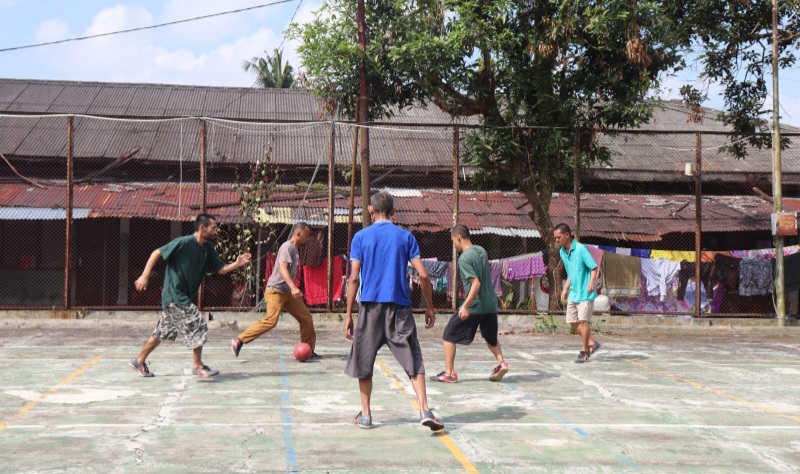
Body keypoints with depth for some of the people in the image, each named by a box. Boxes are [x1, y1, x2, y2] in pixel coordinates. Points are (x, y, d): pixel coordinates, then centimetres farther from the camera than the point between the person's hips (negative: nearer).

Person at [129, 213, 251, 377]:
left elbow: (220, 269, 8)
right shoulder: (184, 242, -17)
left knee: (164, 331, 16)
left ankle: (139, 361, 29)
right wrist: (145, 276, -18)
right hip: (174, 295, -9)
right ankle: (198, 366, 1)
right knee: (199, 326, -9)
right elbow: (157, 253, -14)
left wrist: (237, 264, -10)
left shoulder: (208, 248, 7)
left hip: (183, 297, 9)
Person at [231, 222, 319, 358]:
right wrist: (293, 287, -38)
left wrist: (294, 290, 27)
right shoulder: (287, 247, -12)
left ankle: (309, 350, 14)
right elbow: (282, 268, -26)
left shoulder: (295, 249, 17)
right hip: (275, 291, -10)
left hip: (287, 292, 10)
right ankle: (239, 341, -13)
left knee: (306, 317, 5)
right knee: (271, 320, -21)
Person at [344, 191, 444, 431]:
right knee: (413, 361, 2)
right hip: (399, 306, 0)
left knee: (364, 363, 13)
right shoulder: (406, 236, 5)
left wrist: (348, 315, 1)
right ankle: (424, 409, -12)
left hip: (370, 306, 0)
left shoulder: (361, 237, 3)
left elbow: (354, 278, -3)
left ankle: (365, 415, 18)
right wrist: (430, 307, 10)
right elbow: (423, 275, -1)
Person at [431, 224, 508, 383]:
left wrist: (465, 306, -22)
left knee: (448, 336, 5)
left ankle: (449, 373, 4)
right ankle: (501, 362, 7)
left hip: (474, 305, -7)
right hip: (491, 304, 8)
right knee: (491, 338, 27)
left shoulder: (464, 258, -15)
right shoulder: (482, 251, 9)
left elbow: (476, 283, -22)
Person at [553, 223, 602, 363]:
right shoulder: (562, 252, 9)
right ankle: (592, 343, 23)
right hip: (573, 293, 8)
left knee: (583, 321, -7)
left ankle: (585, 351, 5)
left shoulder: (581, 249, -16)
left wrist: (591, 282, -31)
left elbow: (594, 268, -15)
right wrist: (565, 290, 16)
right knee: (573, 321, 8)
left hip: (585, 293, -8)